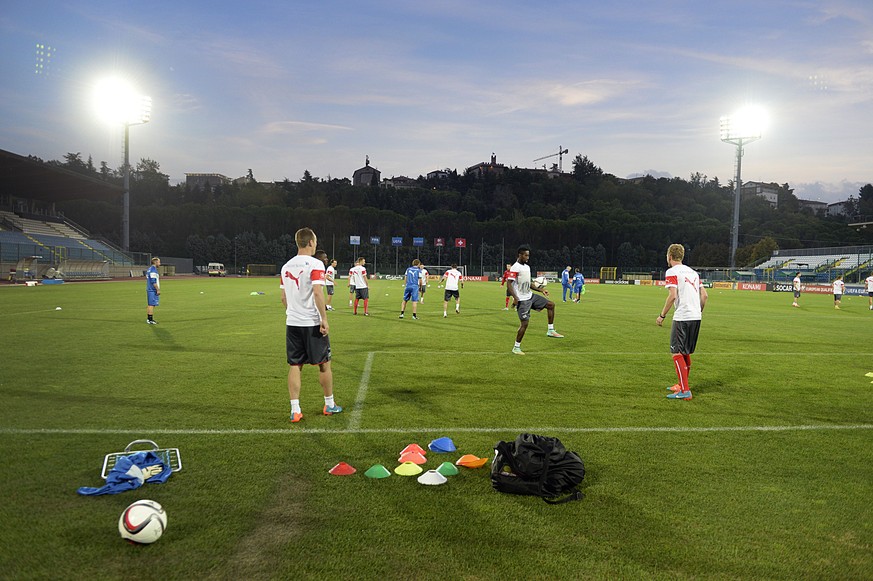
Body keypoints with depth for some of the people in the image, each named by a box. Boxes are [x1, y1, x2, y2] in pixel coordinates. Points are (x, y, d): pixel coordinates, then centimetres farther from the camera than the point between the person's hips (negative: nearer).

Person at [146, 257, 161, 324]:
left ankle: (149, 319, 18)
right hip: (153, 290, -10)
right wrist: (158, 290, -18)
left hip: (149, 290, 10)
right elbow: (153, 281, -20)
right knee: (152, 305, -8)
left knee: (150, 304, 14)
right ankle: (150, 320, -7)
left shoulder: (149, 269, 17)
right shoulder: (153, 270, -14)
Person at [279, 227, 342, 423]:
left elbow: (284, 297, 12)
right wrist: (324, 319, -16)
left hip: (292, 323, 5)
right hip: (312, 323, -5)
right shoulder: (315, 264, -10)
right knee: (324, 363, 10)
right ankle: (330, 405, 22)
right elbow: (317, 293, -19)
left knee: (295, 366, 7)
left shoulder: (286, 266, 9)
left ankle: (295, 410, 6)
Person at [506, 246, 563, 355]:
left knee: (551, 305, 5)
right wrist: (515, 298, -27)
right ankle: (516, 347, 6)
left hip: (530, 296, 9)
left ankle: (550, 330, 12)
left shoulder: (527, 267, 12)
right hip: (522, 300, -9)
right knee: (524, 323, -8)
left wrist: (541, 290, 15)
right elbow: (509, 283, -20)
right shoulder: (515, 268, -15)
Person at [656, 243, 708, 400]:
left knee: (677, 353, -4)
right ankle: (682, 385, 27)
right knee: (686, 352, 18)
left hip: (682, 317, -8)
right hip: (696, 317, 8)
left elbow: (672, 296, -16)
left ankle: (685, 391, -8)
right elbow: (704, 295, 14)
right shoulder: (693, 271, 18)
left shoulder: (672, 272, -5)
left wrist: (662, 315, -9)